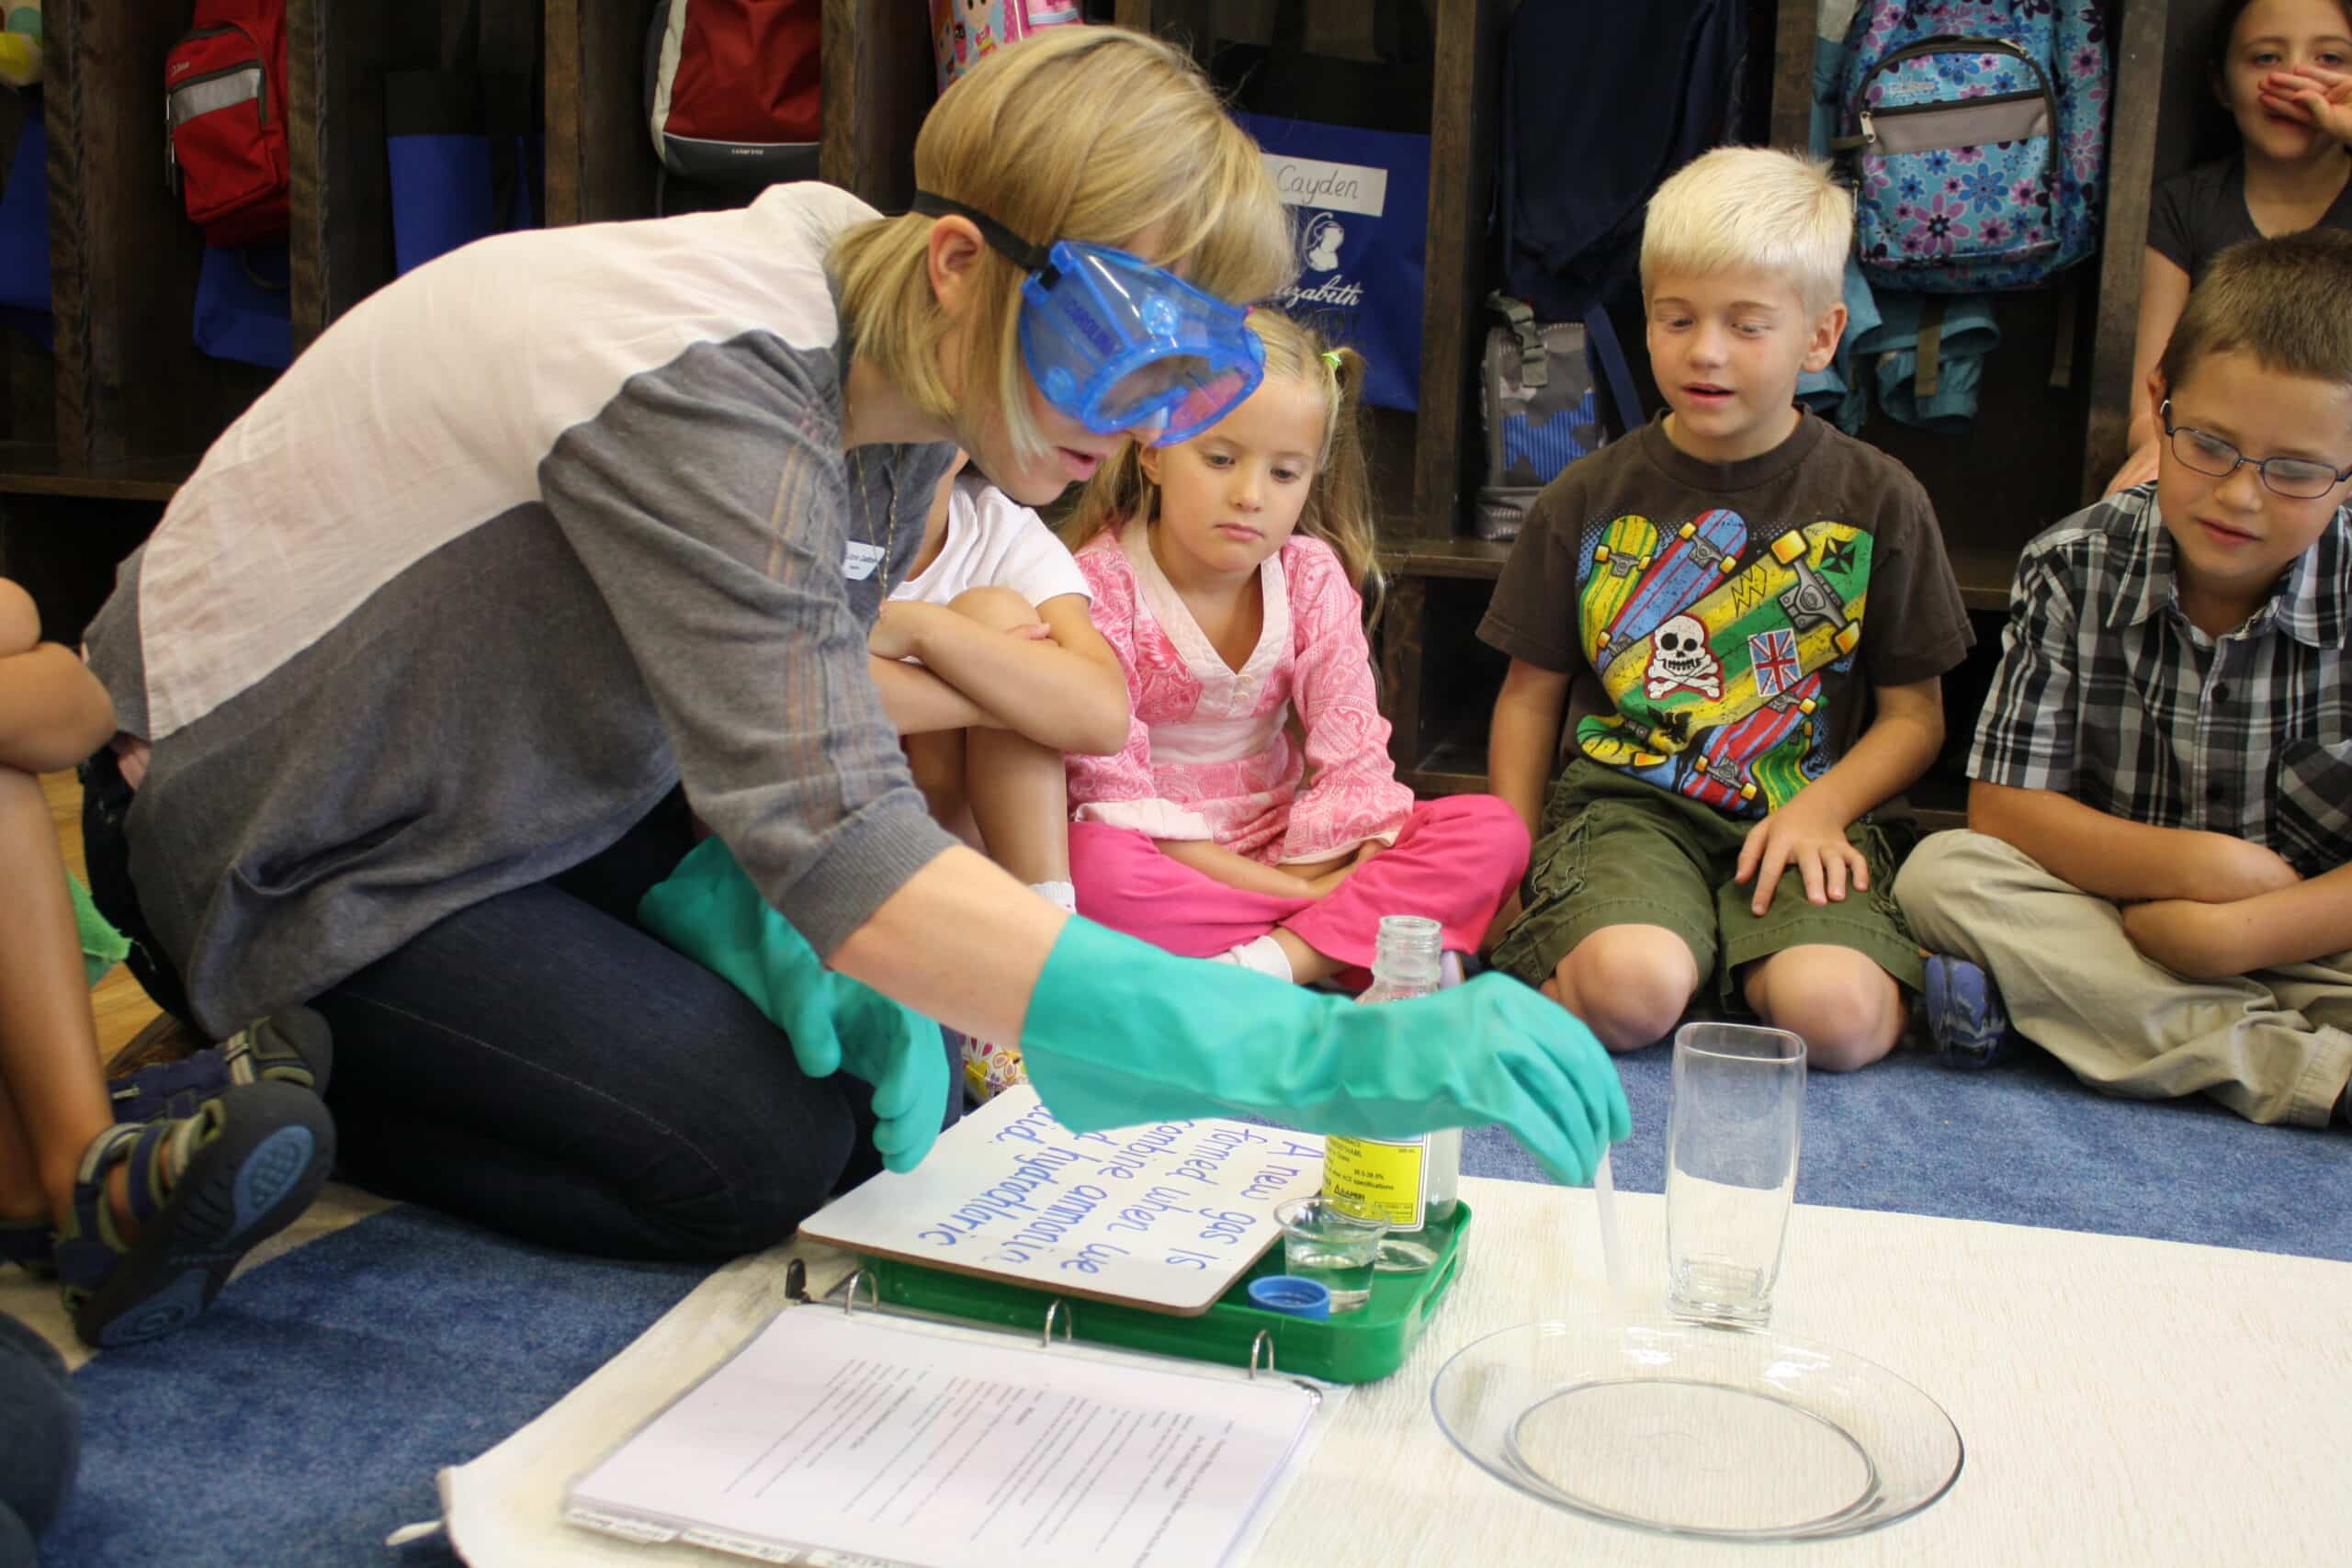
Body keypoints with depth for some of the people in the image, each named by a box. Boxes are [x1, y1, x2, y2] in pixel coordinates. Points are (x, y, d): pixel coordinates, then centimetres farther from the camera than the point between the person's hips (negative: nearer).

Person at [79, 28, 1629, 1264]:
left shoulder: (892, 386, -8)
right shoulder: (709, 384, -36)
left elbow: (783, 739, 0)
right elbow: (835, 849, -46)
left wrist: (789, 951, -21)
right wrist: (1320, 1054, -53)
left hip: (512, 788, 8)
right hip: (297, 847, -8)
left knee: (871, 1062, 5)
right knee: (771, 1152, -16)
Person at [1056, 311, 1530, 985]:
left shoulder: (1312, 577, -1)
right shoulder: (1104, 582, -14)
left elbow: (1352, 751, -4)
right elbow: (1111, 785, -19)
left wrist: (1322, 871, -22)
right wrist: (1297, 895, -22)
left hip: (1285, 842, 5)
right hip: (1163, 858, -4)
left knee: (1494, 831, -14)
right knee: (1093, 867, -39)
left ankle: (1268, 964, -31)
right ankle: (1354, 941, -29)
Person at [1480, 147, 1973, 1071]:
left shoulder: (1877, 502, 6)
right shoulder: (1587, 500, 7)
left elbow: (1915, 714, 9)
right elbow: (1530, 694, 12)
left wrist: (1820, 806, -10)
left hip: (1806, 813, 1)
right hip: (1625, 801, -1)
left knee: (1837, 1014, -28)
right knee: (1631, 989, -32)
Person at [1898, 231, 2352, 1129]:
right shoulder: (2074, 569, -8)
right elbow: (2003, 809, -10)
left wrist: (2238, 931, -22)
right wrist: (2200, 864, -19)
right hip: (2113, 913, 3)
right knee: (1942, 873, -27)